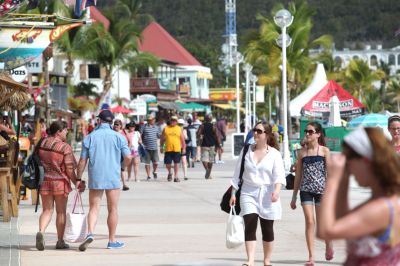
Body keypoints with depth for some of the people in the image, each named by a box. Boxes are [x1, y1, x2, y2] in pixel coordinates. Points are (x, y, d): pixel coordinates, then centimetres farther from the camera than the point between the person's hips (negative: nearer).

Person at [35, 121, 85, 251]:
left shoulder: (41, 144, 3)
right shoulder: (65, 147, -12)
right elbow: (69, 169, -13)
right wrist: (76, 182, -1)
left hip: (44, 181, 4)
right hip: (60, 182, -4)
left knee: (47, 210, 10)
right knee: (61, 212, 8)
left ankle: (41, 232, -16)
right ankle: (60, 241, 13)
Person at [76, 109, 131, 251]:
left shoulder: (90, 137, 1)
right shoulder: (118, 137, -1)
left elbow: (82, 161, 0)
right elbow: (128, 157, -5)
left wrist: (78, 178, 8)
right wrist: (122, 166, 17)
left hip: (95, 178, 1)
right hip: (113, 178, -1)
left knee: (94, 208, 5)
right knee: (113, 209, 8)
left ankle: (90, 233, -18)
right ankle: (112, 240, 13)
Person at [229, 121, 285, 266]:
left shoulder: (274, 154, -1)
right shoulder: (246, 151, 7)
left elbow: (279, 175, -11)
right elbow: (237, 174, 11)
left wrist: (277, 190, -29)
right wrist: (233, 193, 8)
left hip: (267, 195, -1)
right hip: (248, 193, 1)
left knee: (267, 229, 7)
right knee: (250, 226, -15)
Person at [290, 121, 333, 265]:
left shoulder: (324, 151, 0)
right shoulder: (302, 152, 8)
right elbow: (298, 175, 12)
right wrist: (294, 196, 12)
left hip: (321, 189, -2)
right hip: (306, 190, 2)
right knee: (309, 221, -5)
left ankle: (328, 244, 34)